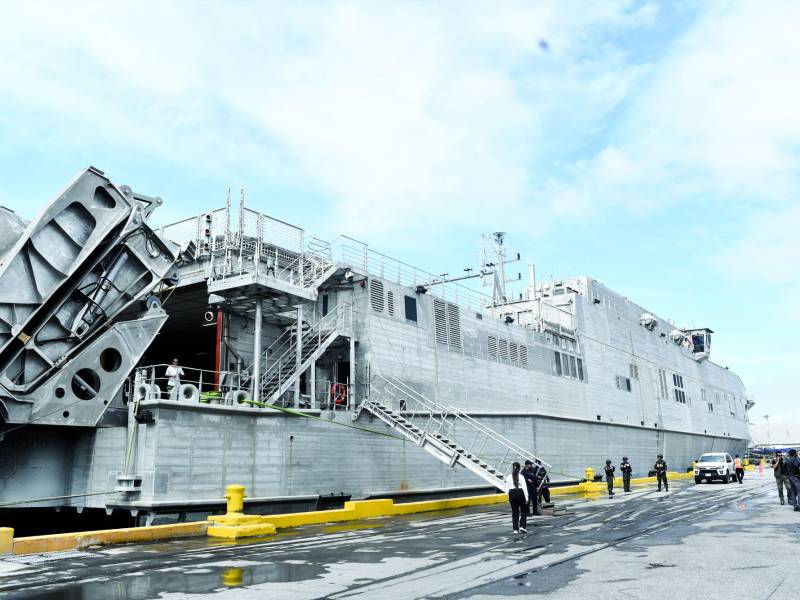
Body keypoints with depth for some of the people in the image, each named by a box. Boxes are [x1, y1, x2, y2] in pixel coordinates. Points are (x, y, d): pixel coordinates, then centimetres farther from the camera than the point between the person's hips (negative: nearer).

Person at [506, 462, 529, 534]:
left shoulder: (509, 477, 0)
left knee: (514, 512, 9)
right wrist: (526, 498, -5)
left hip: (512, 494, 3)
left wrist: (509, 496, 11)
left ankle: (515, 529, 8)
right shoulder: (521, 476, -9)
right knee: (524, 510, 12)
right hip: (520, 493, -3)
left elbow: (507, 487, 1)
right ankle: (522, 526, 0)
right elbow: (524, 487, -9)